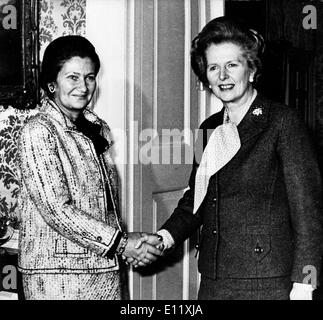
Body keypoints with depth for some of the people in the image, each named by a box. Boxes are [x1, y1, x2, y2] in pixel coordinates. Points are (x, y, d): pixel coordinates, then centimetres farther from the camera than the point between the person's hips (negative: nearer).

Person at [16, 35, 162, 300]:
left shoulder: (98, 129, 11)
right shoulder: (38, 132, -11)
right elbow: (56, 209, -17)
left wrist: (131, 243, 4)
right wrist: (122, 243, -16)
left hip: (106, 268, 6)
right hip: (58, 275, -6)